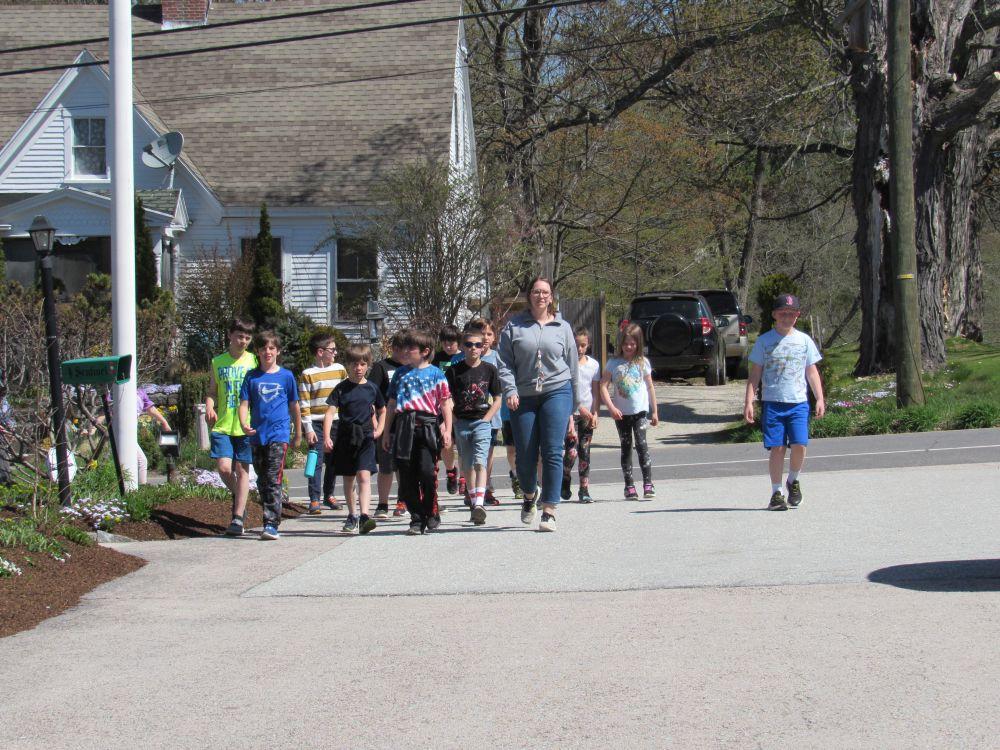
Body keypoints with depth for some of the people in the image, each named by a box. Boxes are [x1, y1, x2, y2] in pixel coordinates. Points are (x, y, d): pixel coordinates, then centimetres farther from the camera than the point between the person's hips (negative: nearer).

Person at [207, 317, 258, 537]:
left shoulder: (253, 360, 4)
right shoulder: (218, 362, 9)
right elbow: (212, 392, 15)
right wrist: (209, 407, -5)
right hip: (222, 425, 1)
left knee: (242, 469, -1)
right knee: (224, 468, -9)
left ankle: (238, 518, 1)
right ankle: (238, 498, 22)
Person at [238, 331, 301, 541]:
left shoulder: (286, 376, 4)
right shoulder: (252, 376, 7)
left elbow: (294, 406, 12)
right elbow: (244, 404, 4)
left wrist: (298, 433, 17)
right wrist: (244, 424, -16)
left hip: (279, 434, -3)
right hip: (257, 435, 3)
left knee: (274, 479, -12)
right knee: (262, 481, 11)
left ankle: (271, 524, -16)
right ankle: (270, 518, 22)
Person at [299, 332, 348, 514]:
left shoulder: (340, 369, 7)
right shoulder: (308, 374, -6)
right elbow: (303, 404, -8)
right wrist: (308, 429, -12)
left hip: (336, 422, 4)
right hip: (316, 424, -4)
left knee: (333, 461, 10)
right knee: (317, 461, -8)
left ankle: (329, 495, 24)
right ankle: (315, 499, -7)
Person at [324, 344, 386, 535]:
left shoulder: (371, 388, 4)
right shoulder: (342, 388, 0)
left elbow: (382, 410, 20)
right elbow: (330, 413, -7)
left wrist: (379, 429, 7)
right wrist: (327, 436, -18)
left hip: (365, 437, -1)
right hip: (345, 437, 1)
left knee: (364, 476, -16)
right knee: (348, 479, 12)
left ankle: (364, 516, -27)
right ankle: (352, 516, 27)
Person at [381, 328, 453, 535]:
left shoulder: (435, 374, 5)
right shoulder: (400, 373, 16)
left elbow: (445, 405, 4)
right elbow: (392, 404, 19)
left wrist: (447, 431, -4)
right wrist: (386, 432, 17)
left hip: (428, 427, -4)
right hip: (405, 428, 4)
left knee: (427, 472, -14)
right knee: (407, 476, 2)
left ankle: (431, 514, 4)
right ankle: (416, 519, 10)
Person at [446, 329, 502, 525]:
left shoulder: (489, 370, 2)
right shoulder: (454, 370, 2)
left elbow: (497, 400, 7)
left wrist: (485, 419, -4)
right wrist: (454, 421, -6)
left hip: (482, 422, -2)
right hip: (461, 423, 2)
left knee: (479, 463, -16)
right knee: (467, 467, 8)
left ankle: (479, 504, -28)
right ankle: (475, 504, 17)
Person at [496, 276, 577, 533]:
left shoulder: (562, 327, 10)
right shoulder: (514, 326, 7)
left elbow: (572, 368, 13)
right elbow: (504, 363, 4)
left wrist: (571, 411, 11)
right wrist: (510, 391, -13)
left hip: (557, 393, -1)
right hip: (523, 398, 1)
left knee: (552, 452, -11)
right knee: (525, 456, 4)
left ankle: (549, 511, -8)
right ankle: (530, 495, 34)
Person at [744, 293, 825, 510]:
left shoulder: (804, 340, 10)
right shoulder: (764, 341, 5)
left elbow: (812, 372, 14)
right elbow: (754, 374, 6)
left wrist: (820, 398, 4)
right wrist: (748, 402, -2)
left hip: (798, 403, 1)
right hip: (772, 403, -1)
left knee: (800, 445, -11)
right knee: (777, 448, -4)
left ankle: (793, 480, 16)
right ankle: (776, 493, 6)